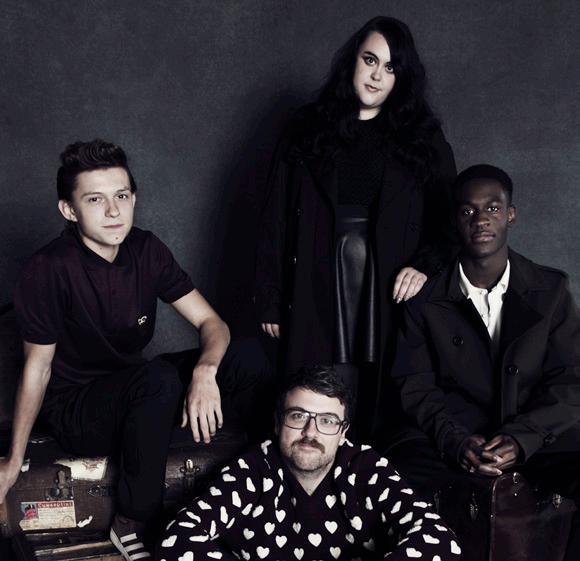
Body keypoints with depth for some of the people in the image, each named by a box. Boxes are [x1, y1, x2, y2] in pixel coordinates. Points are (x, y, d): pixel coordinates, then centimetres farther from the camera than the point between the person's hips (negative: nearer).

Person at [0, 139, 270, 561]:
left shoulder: (146, 250, -5)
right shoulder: (49, 270, -20)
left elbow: (212, 322, -5)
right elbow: (38, 366, -11)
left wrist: (204, 371, -27)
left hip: (133, 391, 5)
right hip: (74, 411, -5)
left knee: (247, 361, -15)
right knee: (159, 379, -37)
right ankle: (132, 525, -18)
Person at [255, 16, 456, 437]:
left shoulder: (424, 140, 10)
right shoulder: (309, 131, 9)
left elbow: (448, 216, 9)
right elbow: (278, 218, 7)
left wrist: (425, 264, -10)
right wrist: (270, 301, 3)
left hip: (392, 295, 0)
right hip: (320, 296, 0)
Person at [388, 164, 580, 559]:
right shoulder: (427, 299, 3)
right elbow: (415, 385, 1)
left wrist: (520, 439, -18)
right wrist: (456, 441, -18)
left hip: (536, 432, 1)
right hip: (452, 431, -1)